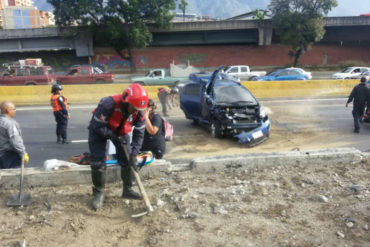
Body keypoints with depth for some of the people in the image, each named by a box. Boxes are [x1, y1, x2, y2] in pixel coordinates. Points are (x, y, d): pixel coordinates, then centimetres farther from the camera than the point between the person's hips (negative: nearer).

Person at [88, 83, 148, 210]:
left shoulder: (139, 112, -25)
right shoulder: (108, 104, -40)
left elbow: (139, 134, -16)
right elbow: (97, 126, -30)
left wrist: (133, 154, -23)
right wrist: (114, 137, -32)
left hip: (121, 131, 4)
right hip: (100, 130, -3)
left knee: (127, 160, -1)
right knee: (97, 163, -7)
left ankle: (127, 190, 17)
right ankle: (99, 193, 12)